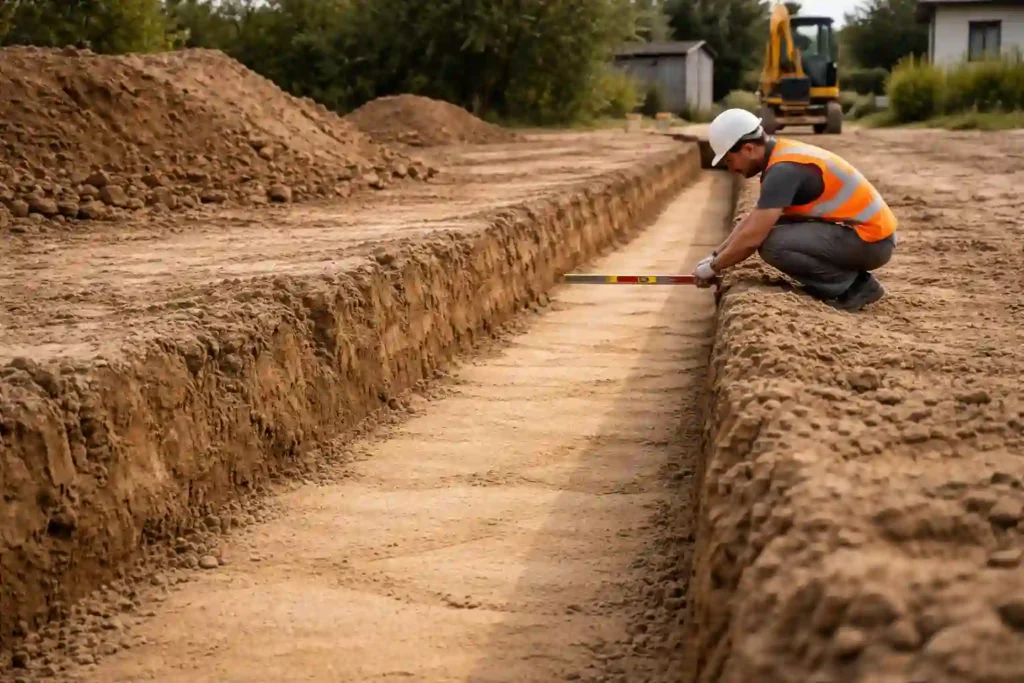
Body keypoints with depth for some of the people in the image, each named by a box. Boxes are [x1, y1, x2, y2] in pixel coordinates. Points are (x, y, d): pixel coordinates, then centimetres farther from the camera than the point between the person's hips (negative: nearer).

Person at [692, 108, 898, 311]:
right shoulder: (781, 156, 10)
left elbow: (752, 238, -23)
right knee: (768, 228, 10)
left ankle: (854, 287, -6)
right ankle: (849, 279, 10)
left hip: (870, 239, -10)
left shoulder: (783, 169, -20)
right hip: (863, 228, 10)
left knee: (773, 244, -22)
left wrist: (713, 267, -7)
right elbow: (754, 219, 21)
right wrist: (715, 255, 18)